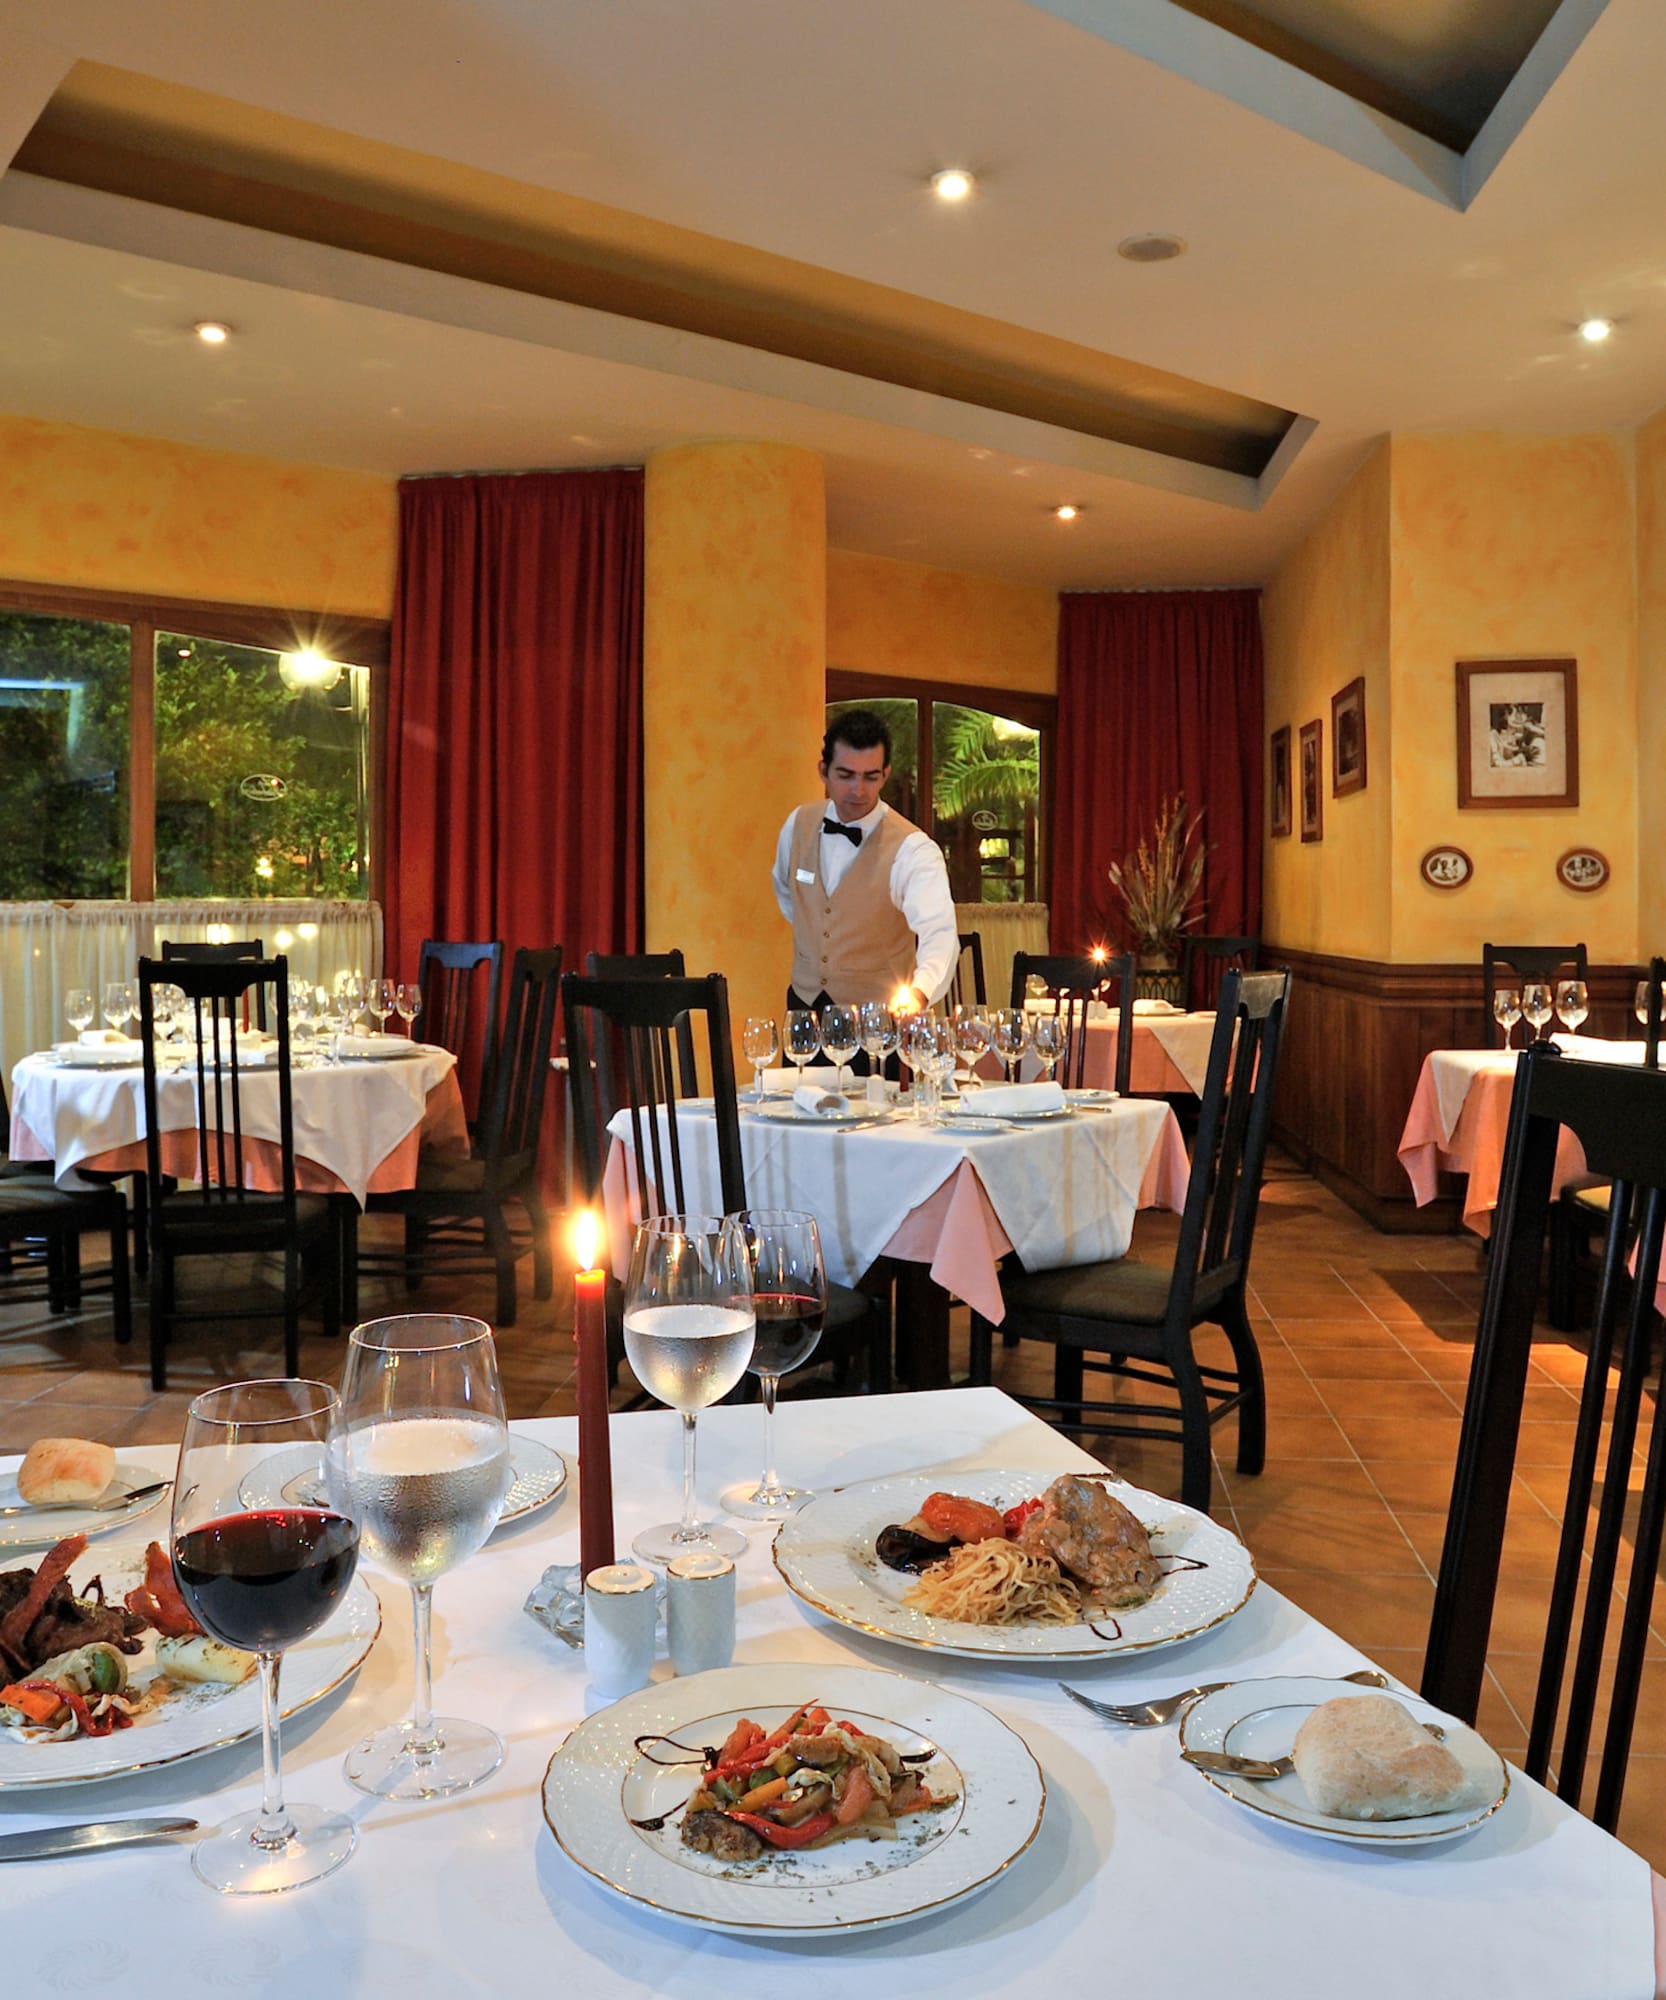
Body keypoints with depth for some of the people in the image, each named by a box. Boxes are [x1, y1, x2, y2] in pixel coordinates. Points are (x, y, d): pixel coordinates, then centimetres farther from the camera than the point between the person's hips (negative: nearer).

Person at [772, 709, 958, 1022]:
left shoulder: (912, 850, -21)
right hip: (804, 1002, 4)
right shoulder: (799, 825, -3)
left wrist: (919, 993, -52)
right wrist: (809, 936, 9)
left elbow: (939, 934, -35)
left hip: (878, 1016, -4)